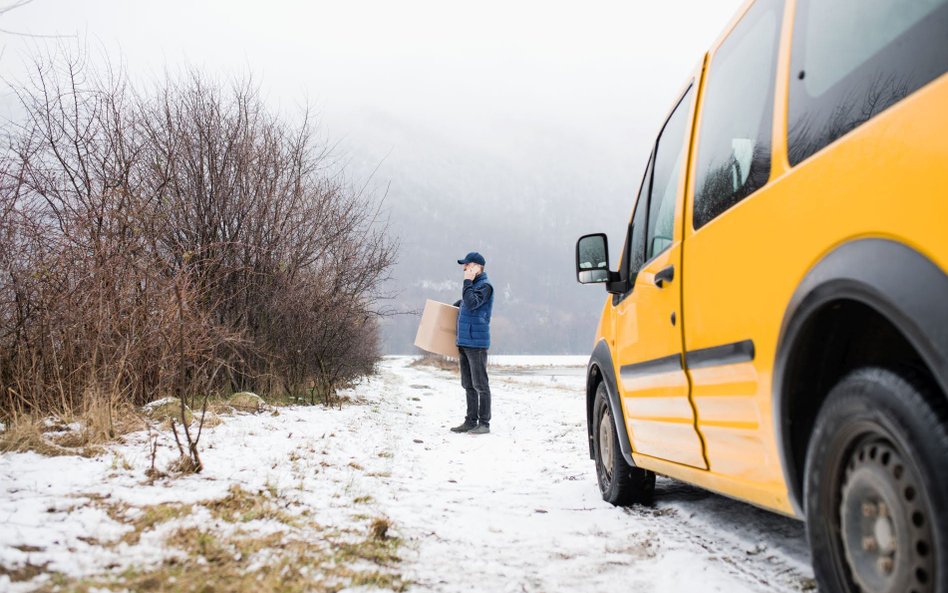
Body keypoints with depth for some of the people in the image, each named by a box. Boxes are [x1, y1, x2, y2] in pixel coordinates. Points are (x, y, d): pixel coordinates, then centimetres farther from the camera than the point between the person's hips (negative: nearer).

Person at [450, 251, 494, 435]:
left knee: (480, 384, -5)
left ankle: (484, 423, -1)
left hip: (476, 343, -9)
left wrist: (467, 282, -16)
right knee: (468, 385, 11)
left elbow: (472, 303, -24)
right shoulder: (472, 285, 17)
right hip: (464, 342, 9)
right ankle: (471, 421, 16)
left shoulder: (485, 286, -10)